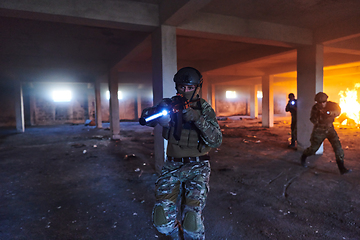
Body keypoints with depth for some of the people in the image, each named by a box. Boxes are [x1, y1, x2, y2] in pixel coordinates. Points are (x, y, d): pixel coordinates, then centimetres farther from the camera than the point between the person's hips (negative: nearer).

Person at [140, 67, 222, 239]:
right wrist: (158, 111, -26)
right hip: (172, 166, 2)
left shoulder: (205, 109, -3)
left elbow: (216, 141, -13)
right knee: (163, 220, -5)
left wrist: (197, 119, -27)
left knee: (191, 217, -16)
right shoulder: (170, 104, 4)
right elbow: (145, 118, -4)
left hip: (197, 167, -2)